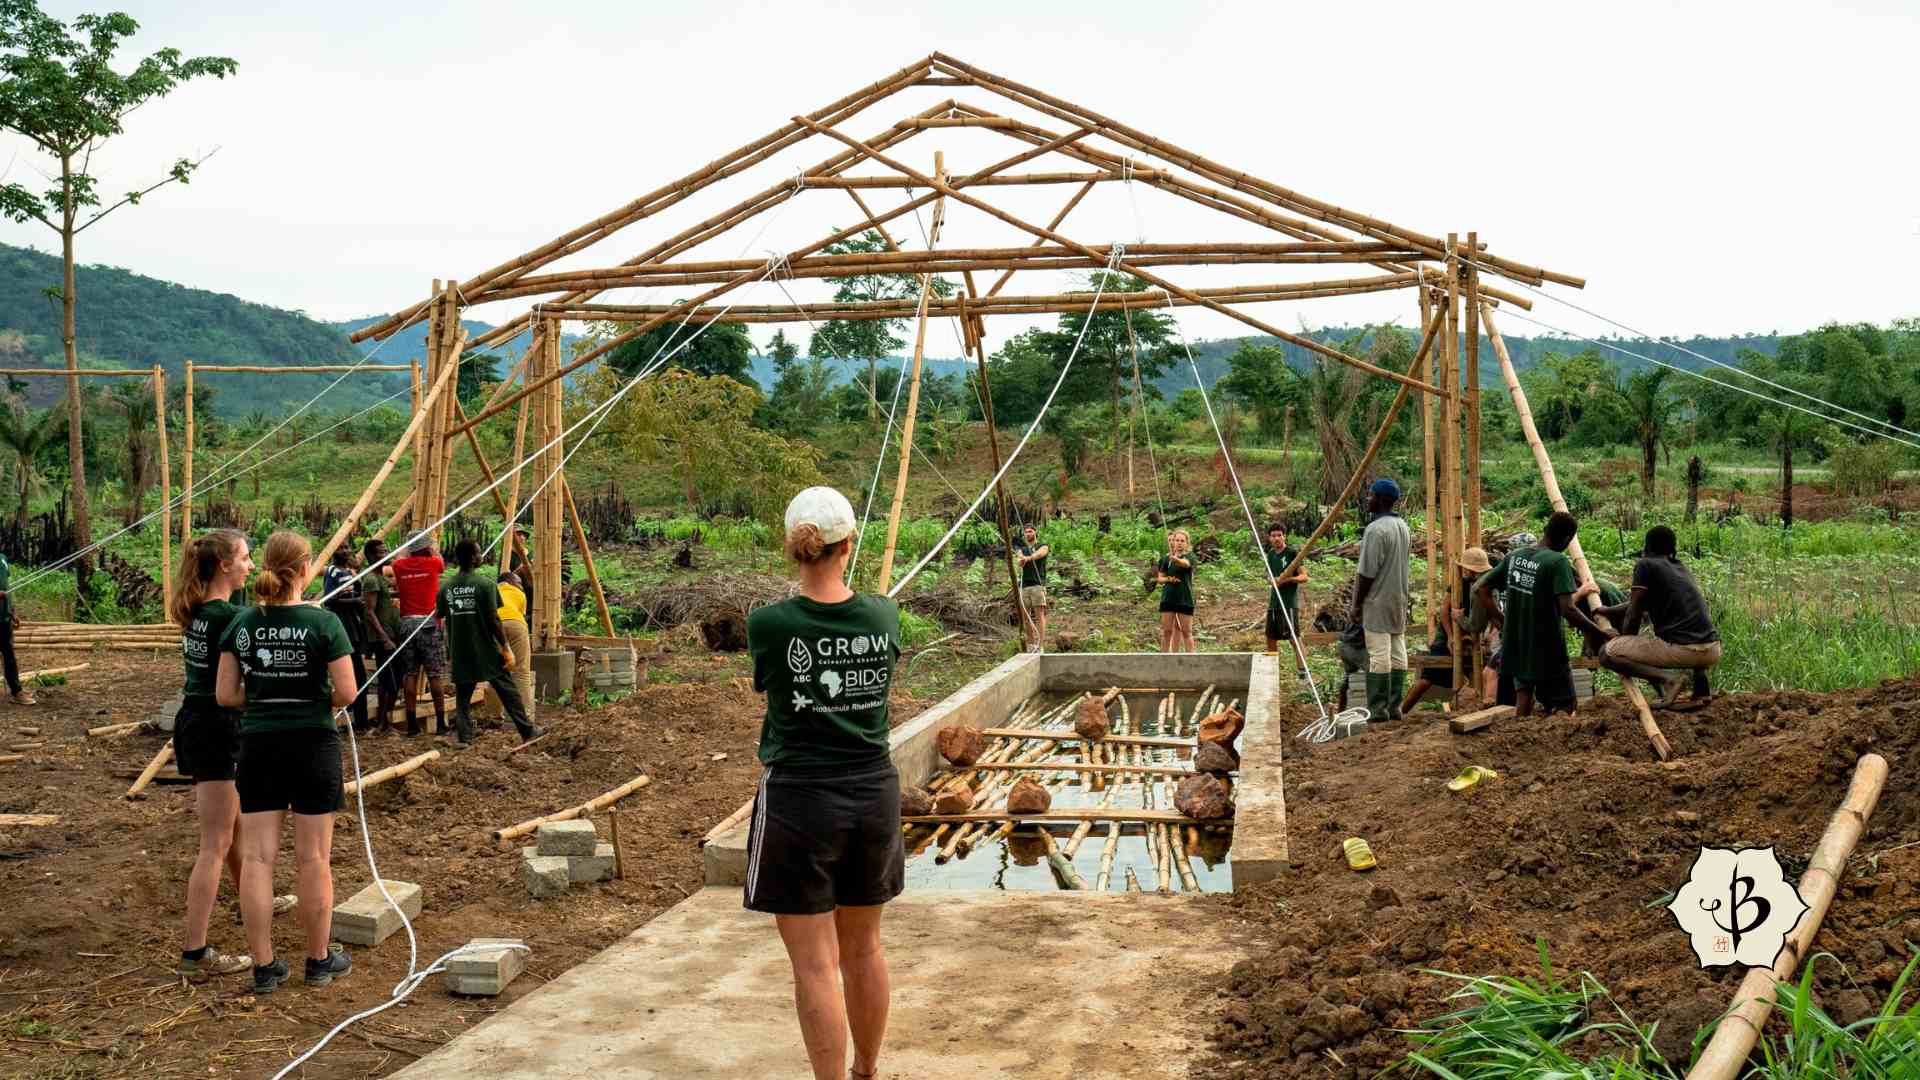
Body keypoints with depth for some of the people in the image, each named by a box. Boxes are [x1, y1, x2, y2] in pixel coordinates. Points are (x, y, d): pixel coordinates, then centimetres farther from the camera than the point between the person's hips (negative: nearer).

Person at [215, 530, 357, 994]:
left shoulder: (241, 624, 0)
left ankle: (264, 966, 11)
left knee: (257, 856, 7)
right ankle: (319, 959, 19)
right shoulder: (323, 622, -11)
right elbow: (347, 692, -13)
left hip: (259, 745, 3)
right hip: (312, 744, -3)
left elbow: (226, 695, 1)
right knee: (314, 856, 7)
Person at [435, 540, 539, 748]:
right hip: (486, 652, -4)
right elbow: (493, 620, -13)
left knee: (462, 696, 11)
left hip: (460, 653, 4)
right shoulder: (484, 584, -11)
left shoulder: (446, 587, 3)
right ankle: (527, 731, 9)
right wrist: (505, 647, -8)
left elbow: (439, 618, 8)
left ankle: (463, 737, 3)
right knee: (508, 691, 4)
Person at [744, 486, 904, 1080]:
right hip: (873, 792, 4)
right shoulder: (884, 615, -5)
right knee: (864, 947, 19)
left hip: (799, 798, -4)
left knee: (816, 963, 2)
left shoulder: (769, 625, -14)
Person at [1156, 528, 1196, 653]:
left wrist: (1175, 559, -49)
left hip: (1185, 598, -2)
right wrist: (1169, 579, -13)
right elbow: (1160, 578, 9)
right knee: (1167, 630, 4)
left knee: (1186, 631, 0)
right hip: (1168, 598, 3)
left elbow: (1185, 563, -27)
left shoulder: (1189, 556, -3)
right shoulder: (1165, 558, 6)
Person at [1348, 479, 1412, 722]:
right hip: (1400, 600, 9)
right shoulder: (1403, 526, 12)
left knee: (1378, 655, -6)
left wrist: (1356, 604, -11)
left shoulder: (1375, 529, -17)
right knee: (1398, 654, 9)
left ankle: (1377, 709, -5)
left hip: (1378, 602, -9)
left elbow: (1367, 572, -18)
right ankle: (1394, 707, 12)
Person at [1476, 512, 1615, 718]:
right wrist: (1602, 634, -16)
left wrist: (1500, 621, 16)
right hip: (1548, 652, -6)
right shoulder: (1558, 562, -17)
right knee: (1566, 709, 5)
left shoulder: (1514, 556, 3)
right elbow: (1568, 610, -26)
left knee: (1523, 702, 17)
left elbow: (1483, 589, 9)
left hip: (1516, 648, 6)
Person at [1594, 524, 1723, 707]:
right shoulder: (1680, 568, 22)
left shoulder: (1645, 565, 1)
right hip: (1713, 652, 7)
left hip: (1683, 649, -7)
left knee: (1606, 652, -3)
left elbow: (1633, 615, 0)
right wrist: (1608, 610, 42)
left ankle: (1665, 679, -15)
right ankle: (1700, 676, 13)